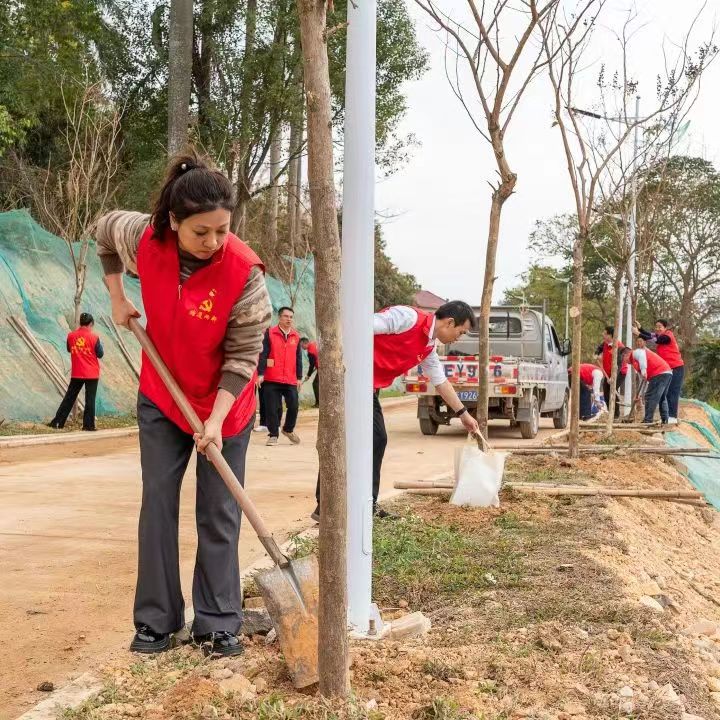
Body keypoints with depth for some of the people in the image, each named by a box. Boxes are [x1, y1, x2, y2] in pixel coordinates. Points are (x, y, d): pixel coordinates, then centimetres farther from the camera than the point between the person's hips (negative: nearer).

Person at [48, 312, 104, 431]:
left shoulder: (71, 336, -1)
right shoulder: (94, 337, -11)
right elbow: (100, 354, -5)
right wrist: (99, 344, 12)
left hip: (76, 373, 3)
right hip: (92, 374, -3)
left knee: (69, 398, 11)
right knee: (90, 400, 3)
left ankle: (57, 422, 11)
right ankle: (88, 425, 3)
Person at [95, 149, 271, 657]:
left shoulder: (244, 271, -27)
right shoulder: (143, 239, -19)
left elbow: (242, 356, -21)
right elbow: (105, 231, 7)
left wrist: (216, 419, -26)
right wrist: (118, 299, 4)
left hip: (225, 405, -3)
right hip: (161, 398, 3)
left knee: (219, 514, 3)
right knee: (158, 504, 6)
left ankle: (218, 625, 13)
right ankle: (157, 622, 16)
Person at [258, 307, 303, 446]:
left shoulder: (296, 336, 11)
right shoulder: (270, 334, -1)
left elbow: (298, 358, 13)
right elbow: (263, 354, -5)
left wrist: (299, 377, 9)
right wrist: (261, 373, -12)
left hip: (291, 380, 3)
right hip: (271, 380, -3)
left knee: (294, 406, -3)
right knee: (272, 408, -1)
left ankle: (288, 429, 21)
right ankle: (273, 435, 11)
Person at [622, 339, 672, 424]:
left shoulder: (636, 352, 6)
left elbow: (642, 356, -22)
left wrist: (643, 370, -31)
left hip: (659, 374, -10)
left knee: (650, 397, -6)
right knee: (662, 398, 19)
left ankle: (648, 420, -7)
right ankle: (665, 420, 19)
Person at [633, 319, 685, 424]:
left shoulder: (668, 336, -14)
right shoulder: (659, 336, 12)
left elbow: (653, 340, -23)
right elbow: (650, 335, -1)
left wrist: (639, 334, -27)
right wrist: (640, 328, -16)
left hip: (676, 368, -9)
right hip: (667, 369, 9)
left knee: (672, 393, -10)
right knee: (666, 393, 10)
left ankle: (673, 417, -10)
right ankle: (668, 416, 14)